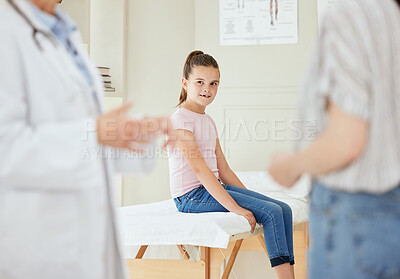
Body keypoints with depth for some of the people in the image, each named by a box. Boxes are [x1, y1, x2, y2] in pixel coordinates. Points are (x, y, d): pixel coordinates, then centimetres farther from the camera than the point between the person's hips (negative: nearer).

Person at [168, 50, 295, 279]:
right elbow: (199, 168, -22)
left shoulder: (209, 121, 16)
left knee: (283, 209, -4)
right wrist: (235, 207, -27)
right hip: (192, 196, -9)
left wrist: (250, 198, 8)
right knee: (272, 212, -19)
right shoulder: (180, 120, -12)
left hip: (215, 188, 9)